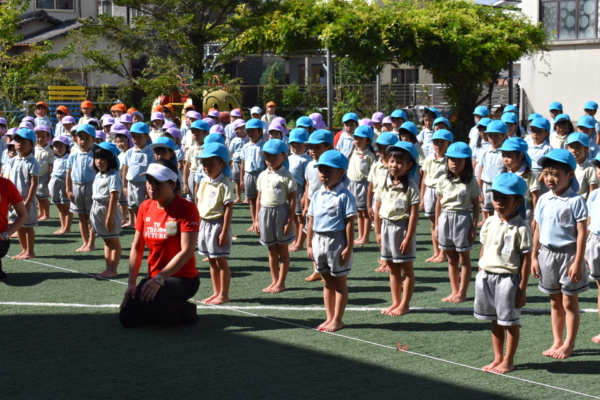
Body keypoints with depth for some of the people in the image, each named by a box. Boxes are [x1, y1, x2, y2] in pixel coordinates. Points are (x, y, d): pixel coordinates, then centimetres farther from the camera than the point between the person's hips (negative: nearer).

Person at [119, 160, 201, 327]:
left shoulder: (187, 209, -16)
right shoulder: (145, 207, 3)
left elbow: (187, 251, -22)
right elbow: (137, 247, 6)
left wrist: (159, 279, -28)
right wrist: (131, 283, -5)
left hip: (183, 278, -6)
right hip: (154, 278, 6)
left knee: (149, 298, -33)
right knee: (127, 318, -9)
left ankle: (186, 312, -3)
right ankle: (167, 310, 17)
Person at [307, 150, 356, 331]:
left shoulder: (344, 196, -12)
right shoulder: (317, 195, 7)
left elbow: (349, 223, -14)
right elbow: (311, 221, 12)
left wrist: (349, 248, -16)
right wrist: (309, 245, 11)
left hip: (336, 242, -6)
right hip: (319, 241, 6)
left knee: (339, 283, 4)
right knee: (327, 282, 14)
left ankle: (337, 320, 10)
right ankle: (329, 317, 22)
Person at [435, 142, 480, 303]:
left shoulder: (470, 181, -6)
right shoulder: (443, 180, 4)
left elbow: (476, 205, -3)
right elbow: (439, 203, 9)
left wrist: (474, 227, -8)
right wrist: (436, 225, 8)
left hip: (462, 219, -4)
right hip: (445, 218, 4)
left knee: (464, 259, 4)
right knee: (451, 259, 11)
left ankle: (462, 293, 10)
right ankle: (454, 291, 19)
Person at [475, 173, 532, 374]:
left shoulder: (520, 229, -12)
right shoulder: (489, 223, 5)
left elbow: (526, 260, -11)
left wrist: (522, 289, -12)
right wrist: (480, 277, 12)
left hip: (508, 278, -6)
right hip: (487, 277, 6)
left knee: (510, 322, 5)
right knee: (495, 321, 15)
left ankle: (508, 361, 16)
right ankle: (497, 358, 26)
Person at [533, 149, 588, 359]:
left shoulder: (575, 201, -12)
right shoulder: (543, 200, 5)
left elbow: (581, 233, -13)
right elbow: (538, 231, 11)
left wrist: (577, 262, -16)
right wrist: (534, 257, 8)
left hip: (567, 254, -5)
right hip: (547, 254, 5)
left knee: (569, 302, 4)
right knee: (555, 302, 14)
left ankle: (569, 344, 12)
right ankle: (557, 342, 22)